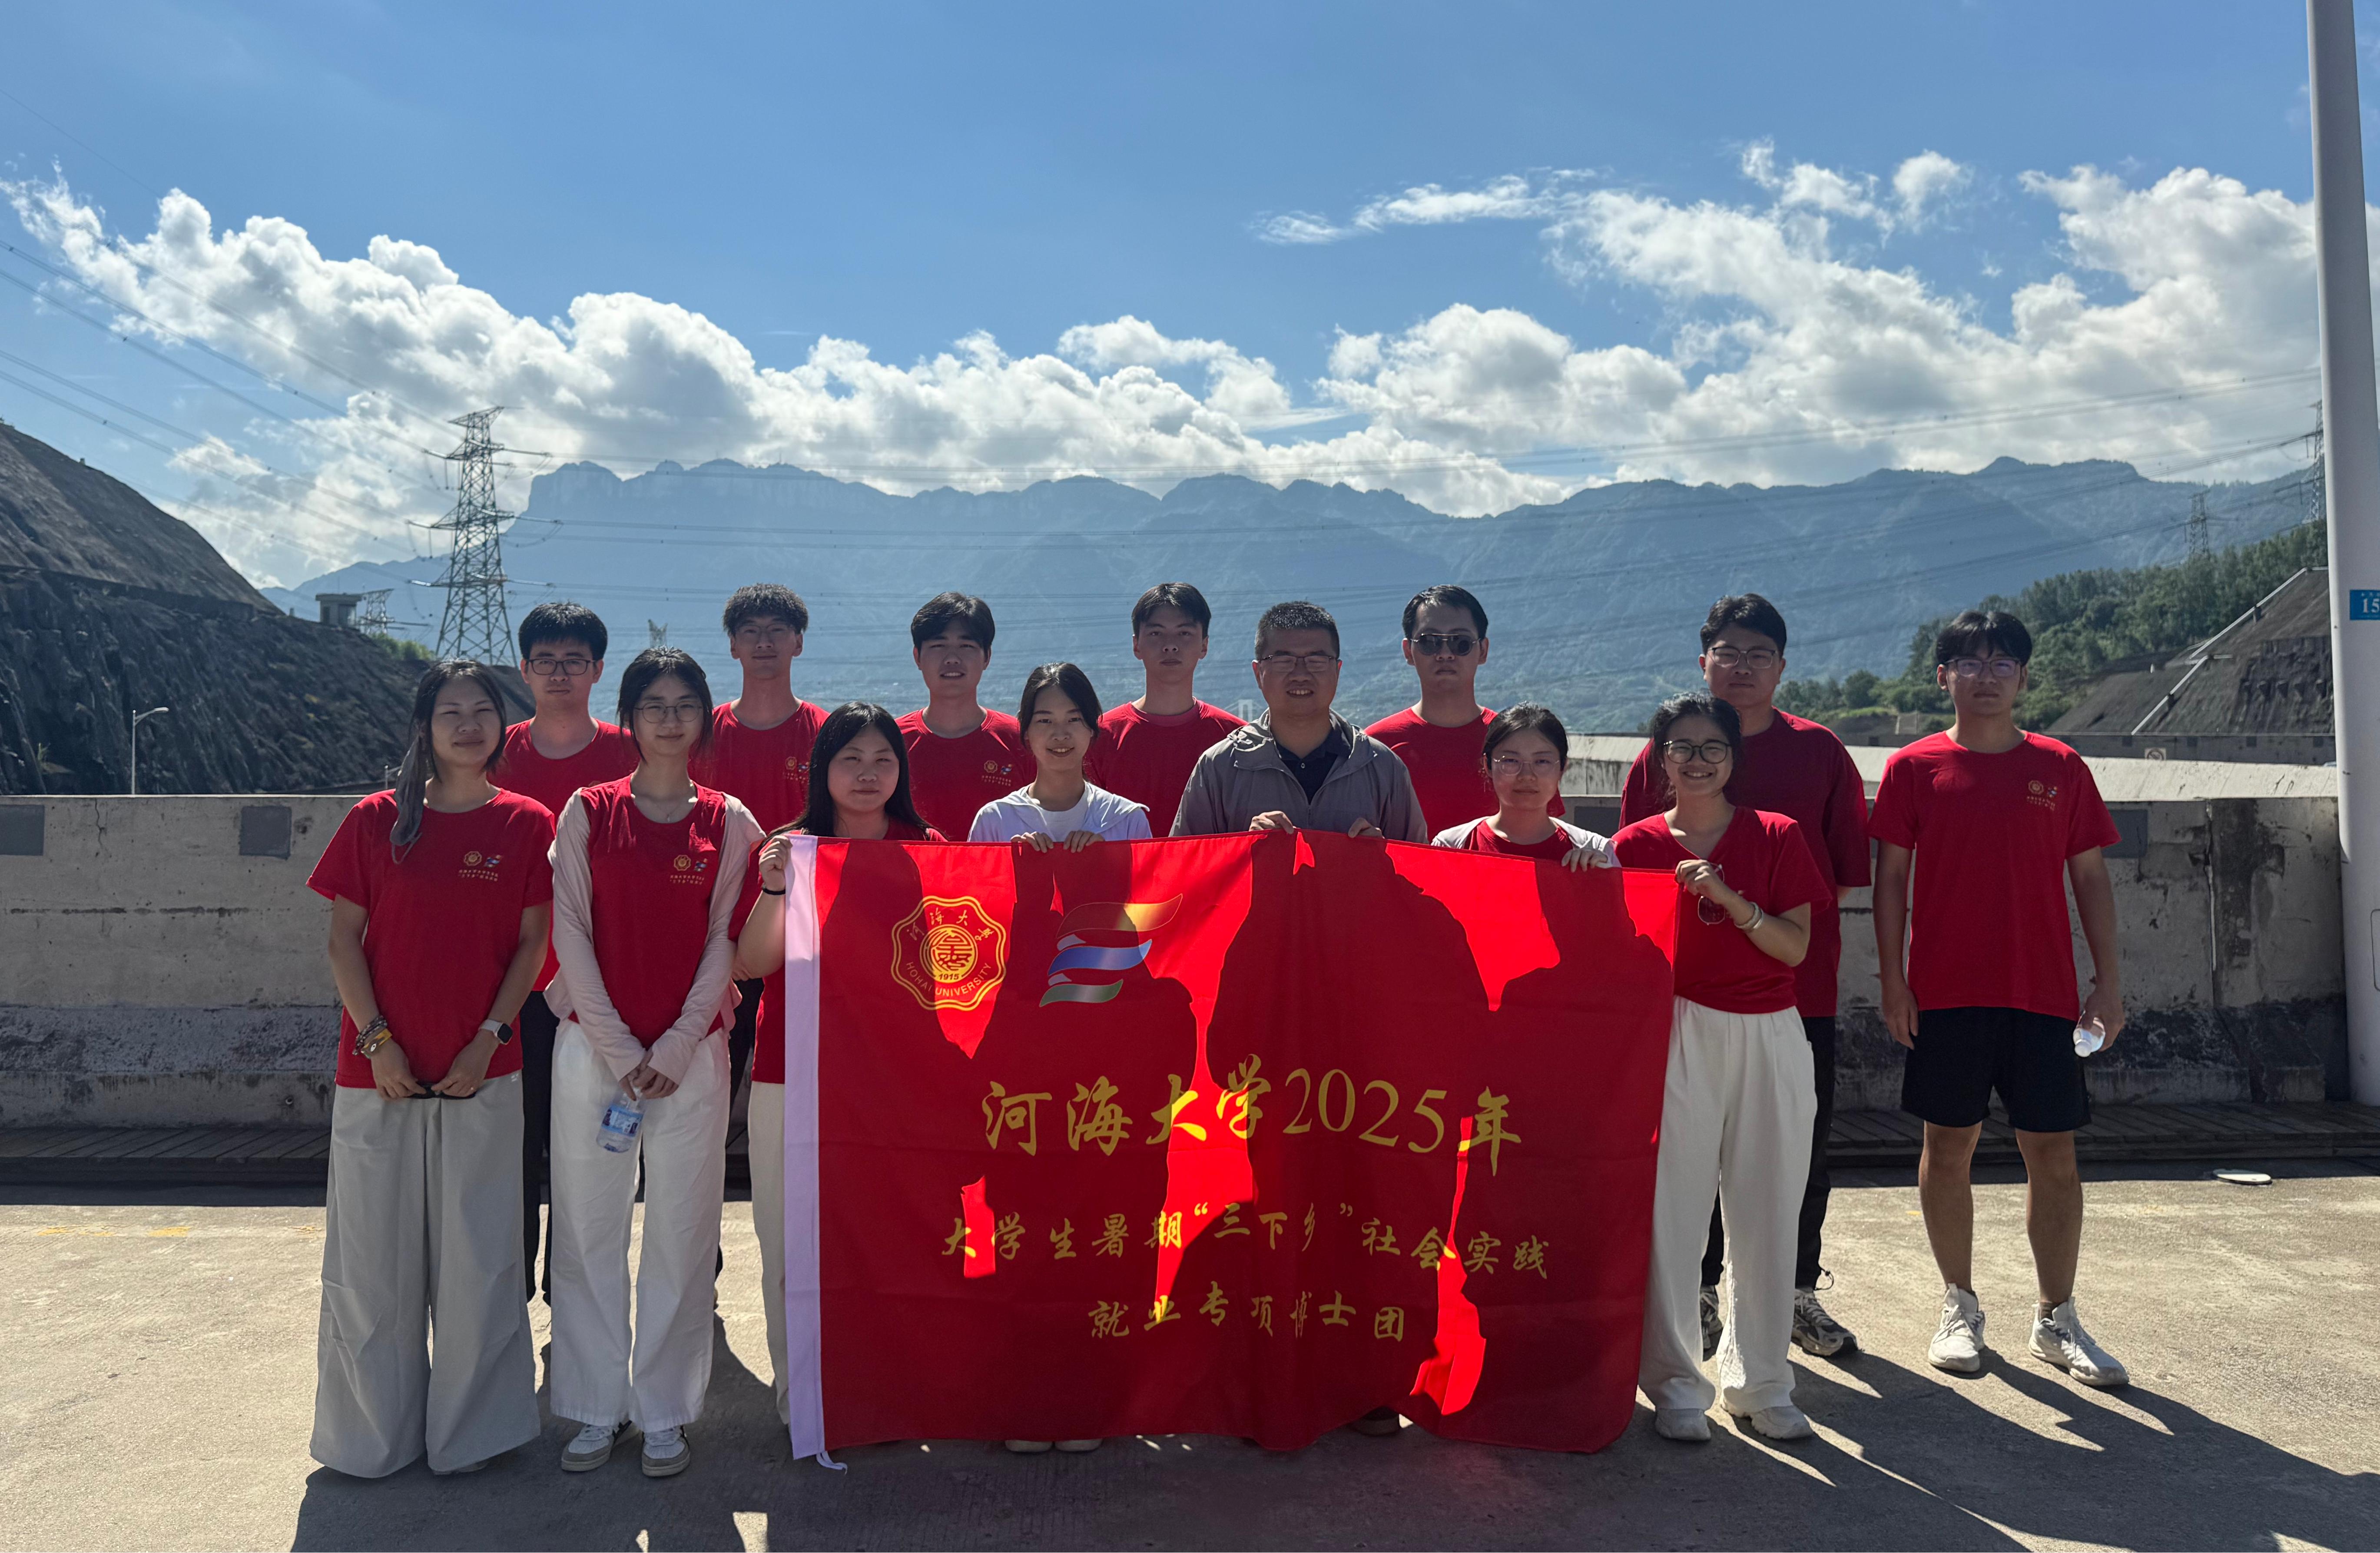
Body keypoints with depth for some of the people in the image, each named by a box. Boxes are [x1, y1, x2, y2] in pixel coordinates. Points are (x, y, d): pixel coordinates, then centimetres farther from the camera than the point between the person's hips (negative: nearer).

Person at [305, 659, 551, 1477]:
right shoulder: (377, 820, 2)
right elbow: (344, 938, 2)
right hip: (379, 1070, 1)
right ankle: (373, 1433, 24)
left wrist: (488, 1039, -7)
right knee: (374, 1256, 8)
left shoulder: (526, 824, 1)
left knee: (477, 1255, 5)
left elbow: (533, 942, 2)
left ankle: (468, 1431, 20)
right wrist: (376, 1040, -7)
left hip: (484, 1072, 0)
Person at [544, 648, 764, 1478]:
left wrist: (674, 1049, -8)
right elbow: (571, 933, 0)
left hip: (691, 1051, 0)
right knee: (589, 1228, 5)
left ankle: (665, 1414, 16)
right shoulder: (587, 811, 4)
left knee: (682, 1231, 3)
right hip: (593, 1043, 0)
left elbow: (725, 941, 1)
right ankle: (593, 1409, 19)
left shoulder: (728, 821, 4)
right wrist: (619, 1050, -8)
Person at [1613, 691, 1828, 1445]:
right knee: (1672, 1211, -4)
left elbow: (1795, 947, -4)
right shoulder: (1636, 843, 4)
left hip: (1769, 1040, 1)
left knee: (1766, 1213, 6)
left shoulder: (1777, 836, 6)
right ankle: (1676, 1383, 10)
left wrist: (1727, 897, -16)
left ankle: (1760, 1382, 22)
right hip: (1678, 1036, -1)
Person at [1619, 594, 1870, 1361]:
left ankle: (1798, 1292, 25)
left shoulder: (1820, 752, 5)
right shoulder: (1663, 752, 3)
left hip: (1800, 984, 1)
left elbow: (1846, 871, 5)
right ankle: (1697, 1293, 21)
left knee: (1803, 1142, 9)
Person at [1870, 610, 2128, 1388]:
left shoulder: (2060, 767, 6)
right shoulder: (1915, 767, 1)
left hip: (2044, 993, 1)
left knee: (2054, 1153, 4)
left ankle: (2057, 1319, 18)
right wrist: (1892, 979, -4)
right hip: (1946, 994, -1)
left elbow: (2090, 877, 8)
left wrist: (2109, 982, 3)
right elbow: (1891, 877, 1)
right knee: (1949, 1146, 6)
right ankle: (1960, 1306, 21)